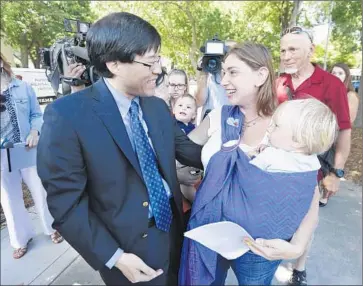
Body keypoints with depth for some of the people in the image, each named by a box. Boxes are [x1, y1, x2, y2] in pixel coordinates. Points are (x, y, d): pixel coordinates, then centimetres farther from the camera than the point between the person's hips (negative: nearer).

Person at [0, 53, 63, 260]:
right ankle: (22, 238, 33)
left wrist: (35, 132, -16)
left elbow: (37, 115, 2)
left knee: (41, 192, 10)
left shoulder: (23, 87, 0)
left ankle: (52, 228, 32)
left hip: (29, 150, -1)